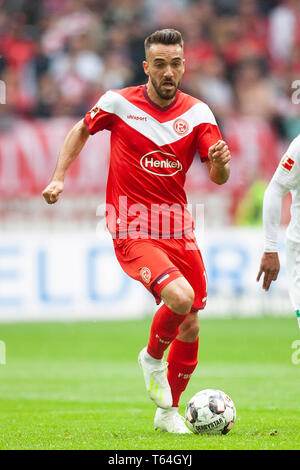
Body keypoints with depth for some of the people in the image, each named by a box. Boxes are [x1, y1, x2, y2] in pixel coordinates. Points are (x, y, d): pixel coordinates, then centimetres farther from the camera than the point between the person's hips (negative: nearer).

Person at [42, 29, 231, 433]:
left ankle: (168, 413, 26)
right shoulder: (118, 103, -5)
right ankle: (153, 358, 3)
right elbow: (82, 130, 15)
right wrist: (59, 178, 7)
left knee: (190, 328, 6)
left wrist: (220, 163, -27)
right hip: (133, 231, -4)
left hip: (179, 231, 4)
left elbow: (218, 178, -4)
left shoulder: (197, 112, 1)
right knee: (181, 297, -27)